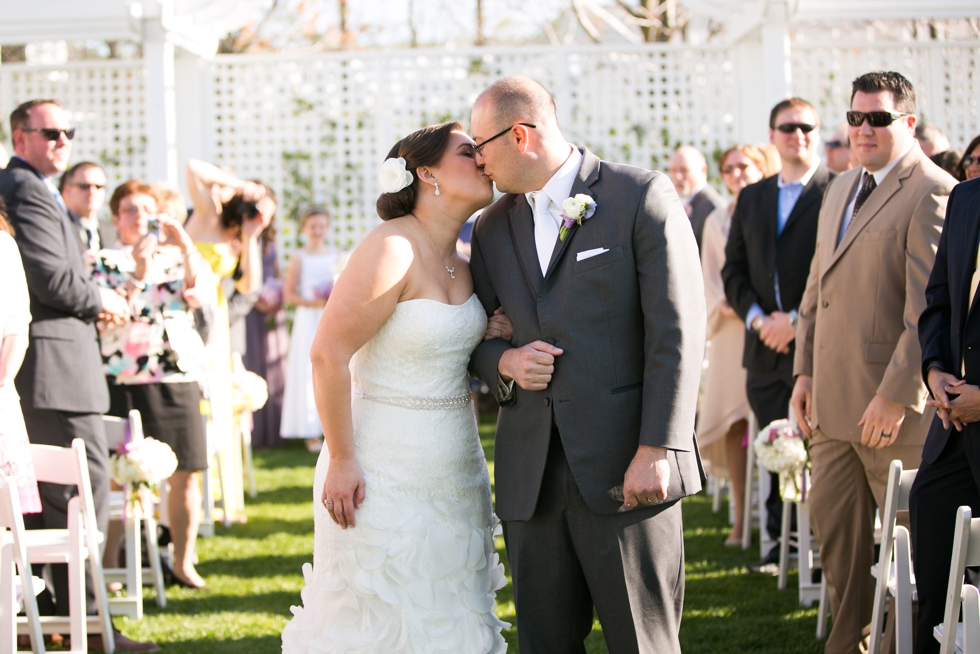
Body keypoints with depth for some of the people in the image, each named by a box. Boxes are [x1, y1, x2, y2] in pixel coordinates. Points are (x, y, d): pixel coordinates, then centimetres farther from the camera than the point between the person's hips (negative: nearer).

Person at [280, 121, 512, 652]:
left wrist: (487, 338, 0)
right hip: (387, 476, -8)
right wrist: (341, 462, -17)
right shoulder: (393, 249, -17)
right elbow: (329, 354, -19)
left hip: (452, 472, 8)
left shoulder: (460, 265, 8)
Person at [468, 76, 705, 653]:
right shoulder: (492, 228, 15)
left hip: (626, 471, -5)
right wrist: (503, 362, -2)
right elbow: (471, 335, 23)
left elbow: (677, 332, -8)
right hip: (531, 475, 5)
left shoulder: (643, 197, -2)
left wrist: (656, 449, -14)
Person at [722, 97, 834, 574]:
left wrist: (797, 319, -13)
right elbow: (733, 269, 14)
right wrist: (758, 317, -3)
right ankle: (780, 541, 18)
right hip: (766, 347, 5)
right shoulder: (751, 199, 16)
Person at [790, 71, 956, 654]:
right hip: (831, 400, 8)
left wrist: (895, 395, -21)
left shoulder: (933, 194, -13)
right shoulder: (840, 190, 16)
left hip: (892, 406, -8)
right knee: (835, 527, 14)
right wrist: (806, 369, 14)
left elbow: (930, 311, -19)